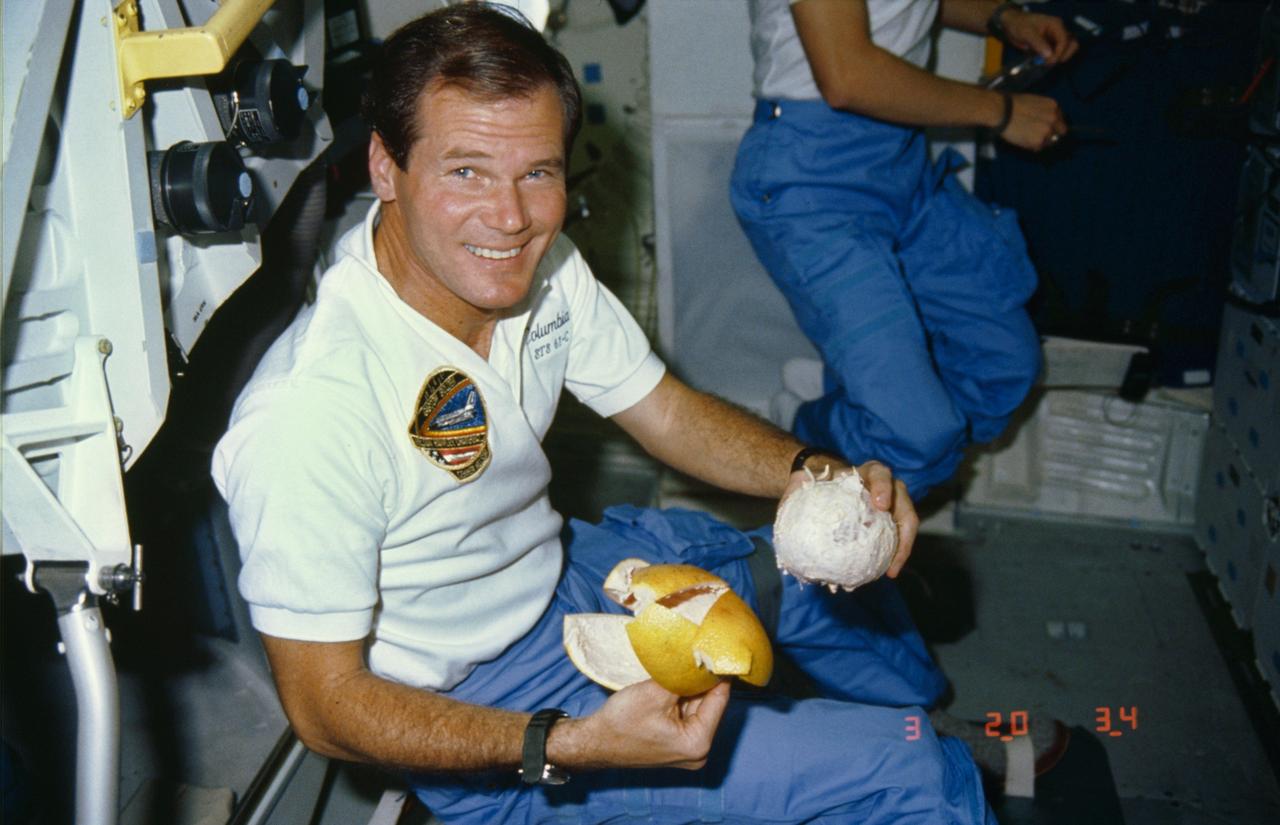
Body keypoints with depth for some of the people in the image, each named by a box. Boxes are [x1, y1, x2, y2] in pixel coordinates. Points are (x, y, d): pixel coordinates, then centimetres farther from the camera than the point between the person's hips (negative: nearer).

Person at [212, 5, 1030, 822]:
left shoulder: (542, 268, -14)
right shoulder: (310, 416, -34)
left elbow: (665, 411, 1)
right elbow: (325, 707, -24)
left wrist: (809, 474, -17)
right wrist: (568, 746, -35)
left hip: (561, 570, 7)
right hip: (478, 718, -6)